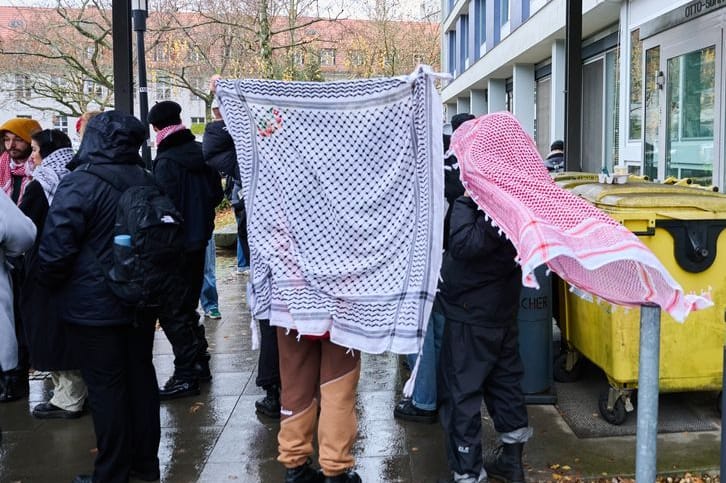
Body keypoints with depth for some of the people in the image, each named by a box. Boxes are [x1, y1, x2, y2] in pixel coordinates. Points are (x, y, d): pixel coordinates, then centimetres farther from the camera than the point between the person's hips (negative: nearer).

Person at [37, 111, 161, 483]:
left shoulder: (80, 182, -16)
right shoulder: (147, 181, 6)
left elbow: (56, 246, -19)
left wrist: (49, 284, -1)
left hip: (93, 306, -7)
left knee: (105, 386, 2)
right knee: (140, 376, 15)